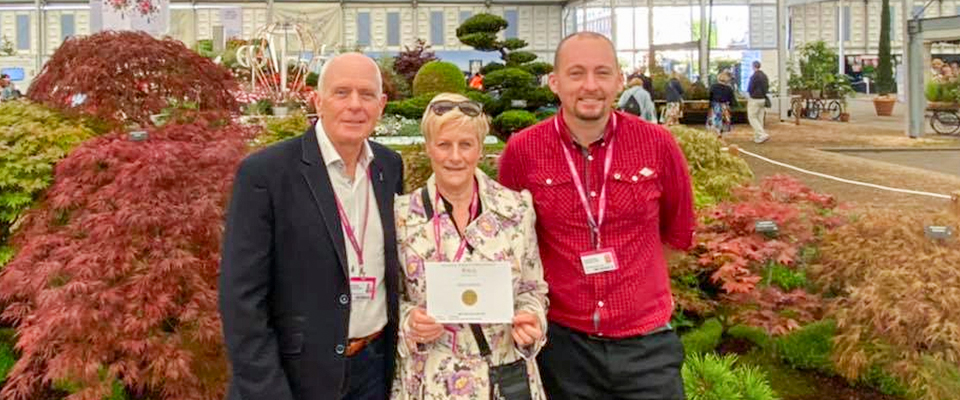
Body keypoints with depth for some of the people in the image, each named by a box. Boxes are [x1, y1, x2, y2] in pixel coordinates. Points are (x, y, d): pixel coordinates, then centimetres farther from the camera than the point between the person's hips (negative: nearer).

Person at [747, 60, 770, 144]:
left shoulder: (754, 76, -17)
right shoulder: (764, 75, 9)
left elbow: (749, 89, -15)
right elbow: (767, 86, 15)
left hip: (754, 99, -8)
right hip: (763, 99, 8)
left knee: (752, 118, -2)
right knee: (760, 118, 11)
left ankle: (763, 135, -16)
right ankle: (757, 137, 15)